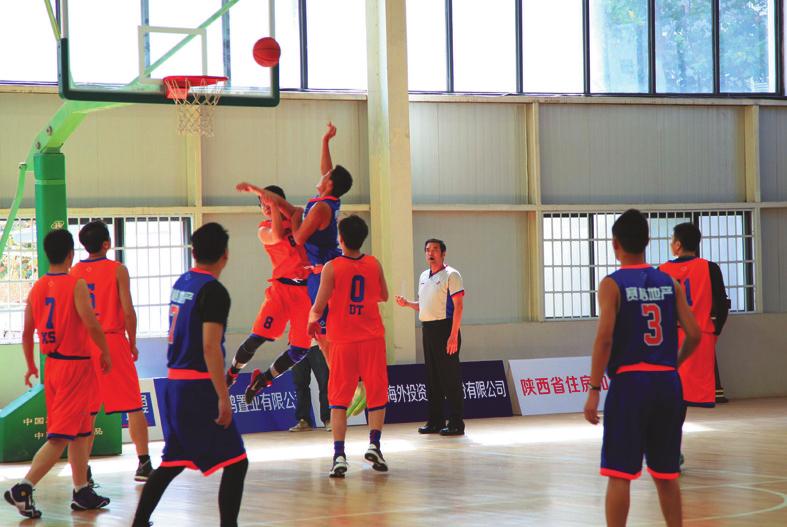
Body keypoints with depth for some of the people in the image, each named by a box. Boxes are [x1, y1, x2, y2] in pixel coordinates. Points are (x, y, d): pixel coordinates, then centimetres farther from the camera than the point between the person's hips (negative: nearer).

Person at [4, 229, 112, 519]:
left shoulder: (36, 288, 5)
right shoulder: (76, 285, -14)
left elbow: (27, 333, 9)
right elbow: (91, 323, -22)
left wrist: (31, 365, 23)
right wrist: (105, 352, -6)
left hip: (52, 365, 7)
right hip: (76, 365, -7)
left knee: (81, 431, 19)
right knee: (60, 436, -7)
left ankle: (81, 491, 24)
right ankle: (23, 488, -15)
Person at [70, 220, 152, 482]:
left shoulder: (74, 273, 5)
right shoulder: (117, 269, -6)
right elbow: (128, 311, -10)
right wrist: (132, 343, 2)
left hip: (84, 345, 3)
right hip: (113, 342, -3)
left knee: (86, 411, 8)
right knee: (133, 406, 5)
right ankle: (143, 463, 2)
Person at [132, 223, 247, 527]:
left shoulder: (181, 283, 12)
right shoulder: (214, 291, -14)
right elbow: (210, 347, -21)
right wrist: (223, 397, -20)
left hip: (175, 384, 9)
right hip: (199, 389, -9)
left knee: (173, 462, 18)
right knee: (235, 463, -3)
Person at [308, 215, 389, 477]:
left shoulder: (332, 268, -9)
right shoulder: (374, 265, 1)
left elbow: (319, 306, -6)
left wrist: (313, 319, 14)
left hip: (342, 340, -1)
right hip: (372, 338, 1)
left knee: (339, 400, 3)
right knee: (377, 395, 11)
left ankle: (339, 455, -6)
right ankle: (374, 444, -4)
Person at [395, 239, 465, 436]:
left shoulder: (451, 275, -7)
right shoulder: (424, 276, 17)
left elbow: (458, 306, -13)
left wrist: (453, 336, -20)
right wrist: (407, 303, 7)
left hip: (445, 327, -8)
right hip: (428, 329, 8)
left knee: (450, 377, -7)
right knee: (432, 377, 10)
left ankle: (456, 423, -5)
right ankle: (436, 421, 16)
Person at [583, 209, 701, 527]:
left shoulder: (612, 284, -6)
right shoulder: (670, 283, 7)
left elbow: (605, 337, -15)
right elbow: (694, 334, 3)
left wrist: (594, 390, -12)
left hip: (629, 383, -4)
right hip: (667, 383, 4)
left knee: (619, 474, -1)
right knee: (665, 473, 14)